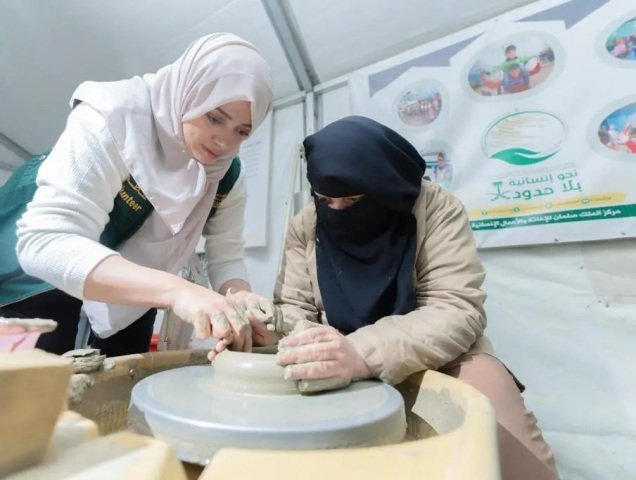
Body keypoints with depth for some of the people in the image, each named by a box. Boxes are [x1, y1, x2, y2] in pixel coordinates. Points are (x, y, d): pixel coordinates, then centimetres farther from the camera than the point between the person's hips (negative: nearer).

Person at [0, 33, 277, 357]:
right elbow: (45, 243, -39)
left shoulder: (228, 174, -17)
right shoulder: (113, 116, -31)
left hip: (133, 281, 5)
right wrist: (176, 290, -52)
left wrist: (240, 300, -37)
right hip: (41, 271, -4)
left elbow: (226, 257, -15)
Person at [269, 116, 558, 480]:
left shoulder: (437, 210, -16)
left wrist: (364, 355, -40)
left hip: (436, 357, -2)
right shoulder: (306, 226, -4)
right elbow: (294, 307, -3)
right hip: (339, 369, 3)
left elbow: (458, 310, -24)